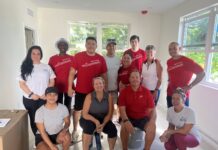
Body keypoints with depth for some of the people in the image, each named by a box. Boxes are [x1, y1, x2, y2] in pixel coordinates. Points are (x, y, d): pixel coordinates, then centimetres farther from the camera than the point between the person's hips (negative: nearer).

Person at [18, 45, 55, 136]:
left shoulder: (46, 67, 7)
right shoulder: (26, 67, 4)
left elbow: (52, 81, 4)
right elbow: (21, 84, 0)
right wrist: (31, 94, -10)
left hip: (44, 98, 0)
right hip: (29, 99, 1)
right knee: (34, 119, 10)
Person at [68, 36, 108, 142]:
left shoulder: (101, 59, -2)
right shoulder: (78, 56, -8)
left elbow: (104, 75, 5)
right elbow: (72, 72, -4)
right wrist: (70, 87, -6)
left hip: (95, 91, 2)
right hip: (80, 90, -1)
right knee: (77, 110, 13)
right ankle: (75, 130, 33)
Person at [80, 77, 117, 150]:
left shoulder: (109, 96, -7)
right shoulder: (89, 96, -13)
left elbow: (110, 114, -6)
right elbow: (84, 114, -13)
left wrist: (103, 124, -21)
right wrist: (96, 121, -26)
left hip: (103, 120, 2)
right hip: (89, 119, -2)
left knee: (113, 130, -22)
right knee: (89, 126, -35)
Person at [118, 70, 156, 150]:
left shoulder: (146, 92, -5)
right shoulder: (124, 92, -7)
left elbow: (152, 109, -7)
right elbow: (122, 109, -13)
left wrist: (152, 120, -28)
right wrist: (126, 121, -31)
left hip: (143, 118, 1)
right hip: (129, 118, -1)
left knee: (152, 126, -25)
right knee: (124, 126, -30)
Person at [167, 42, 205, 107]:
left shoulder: (187, 61, -13)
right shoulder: (169, 62, 5)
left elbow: (201, 73, -12)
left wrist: (189, 86, -13)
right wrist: (169, 82, 11)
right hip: (170, 94, 6)